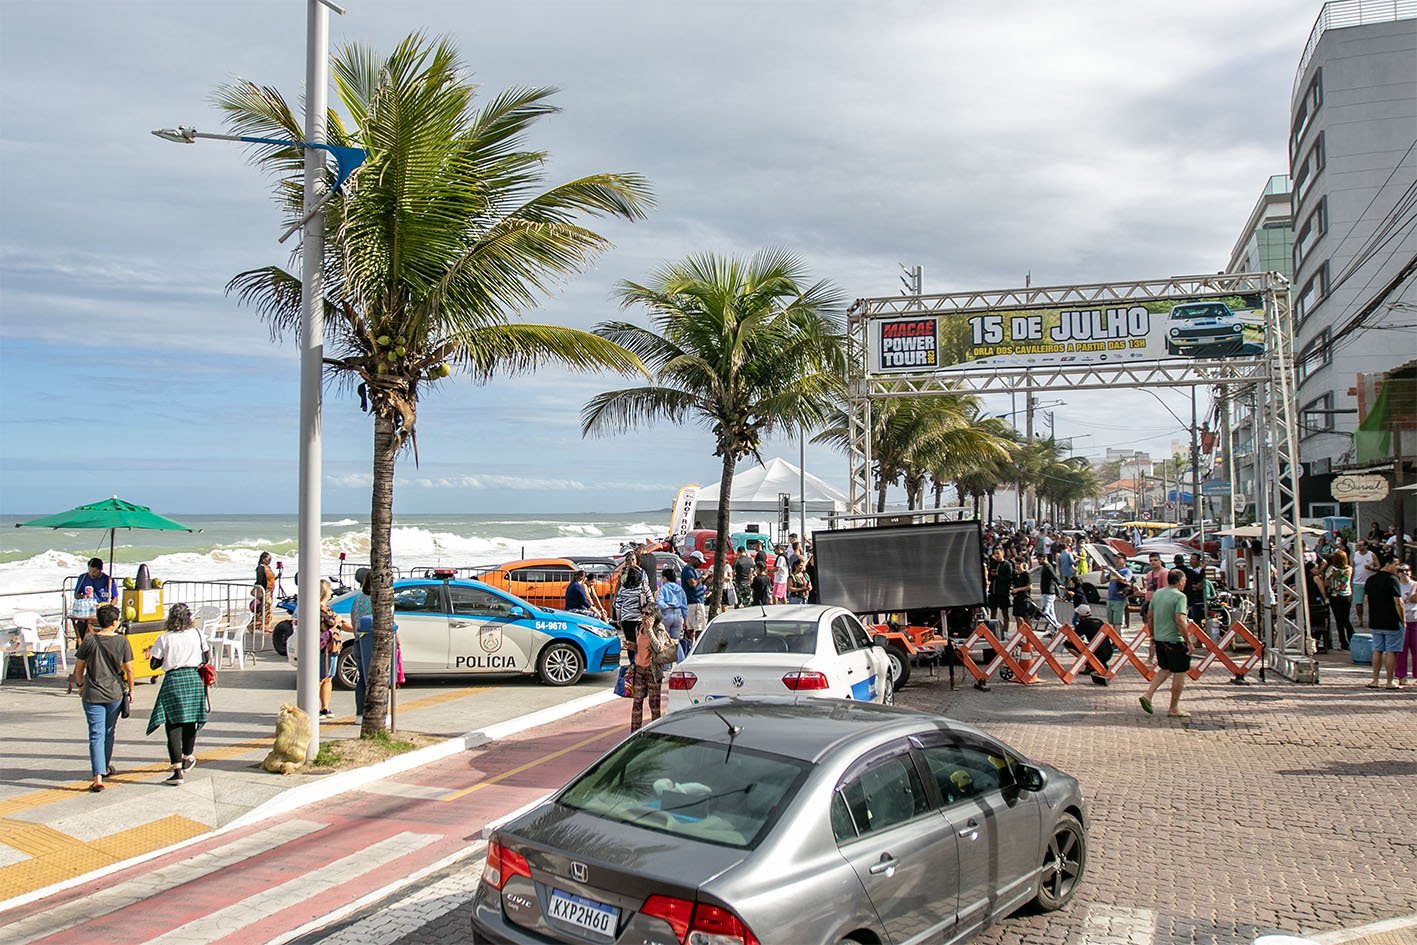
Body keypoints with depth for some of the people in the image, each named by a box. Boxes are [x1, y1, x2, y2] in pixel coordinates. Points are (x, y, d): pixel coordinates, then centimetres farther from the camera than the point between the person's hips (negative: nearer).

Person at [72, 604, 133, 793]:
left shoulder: (89, 641, -5)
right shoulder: (122, 642, -7)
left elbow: (79, 668, 2)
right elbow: (129, 669, -3)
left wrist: (80, 686, 19)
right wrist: (130, 690, 11)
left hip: (92, 694, -1)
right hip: (115, 693, 1)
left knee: (96, 735, -2)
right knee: (109, 733, 19)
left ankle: (98, 778, -11)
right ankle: (106, 768, 36)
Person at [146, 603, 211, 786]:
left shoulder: (164, 638, -6)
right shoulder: (198, 634, 1)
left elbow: (154, 665, 0)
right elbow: (206, 658, 9)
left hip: (173, 680, -3)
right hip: (194, 678, 3)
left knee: (173, 724, -2)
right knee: (190, 721, 19)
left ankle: (177, 769, -9)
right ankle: (187, 758, 37)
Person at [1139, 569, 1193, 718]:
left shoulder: (1157, 593, 8)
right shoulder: (1179, 596, -15)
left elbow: (1149, 616, 13)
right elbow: (1180, 621, -23)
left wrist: (1152, 636, 23)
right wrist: (1189, 642, -17)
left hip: (1159, 639, 8)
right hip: (1175, 641, -8)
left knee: (1165, 669, 21)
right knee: (1179, 674, 5)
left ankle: (1147, 696, 7)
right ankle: (1174, 709, 11)